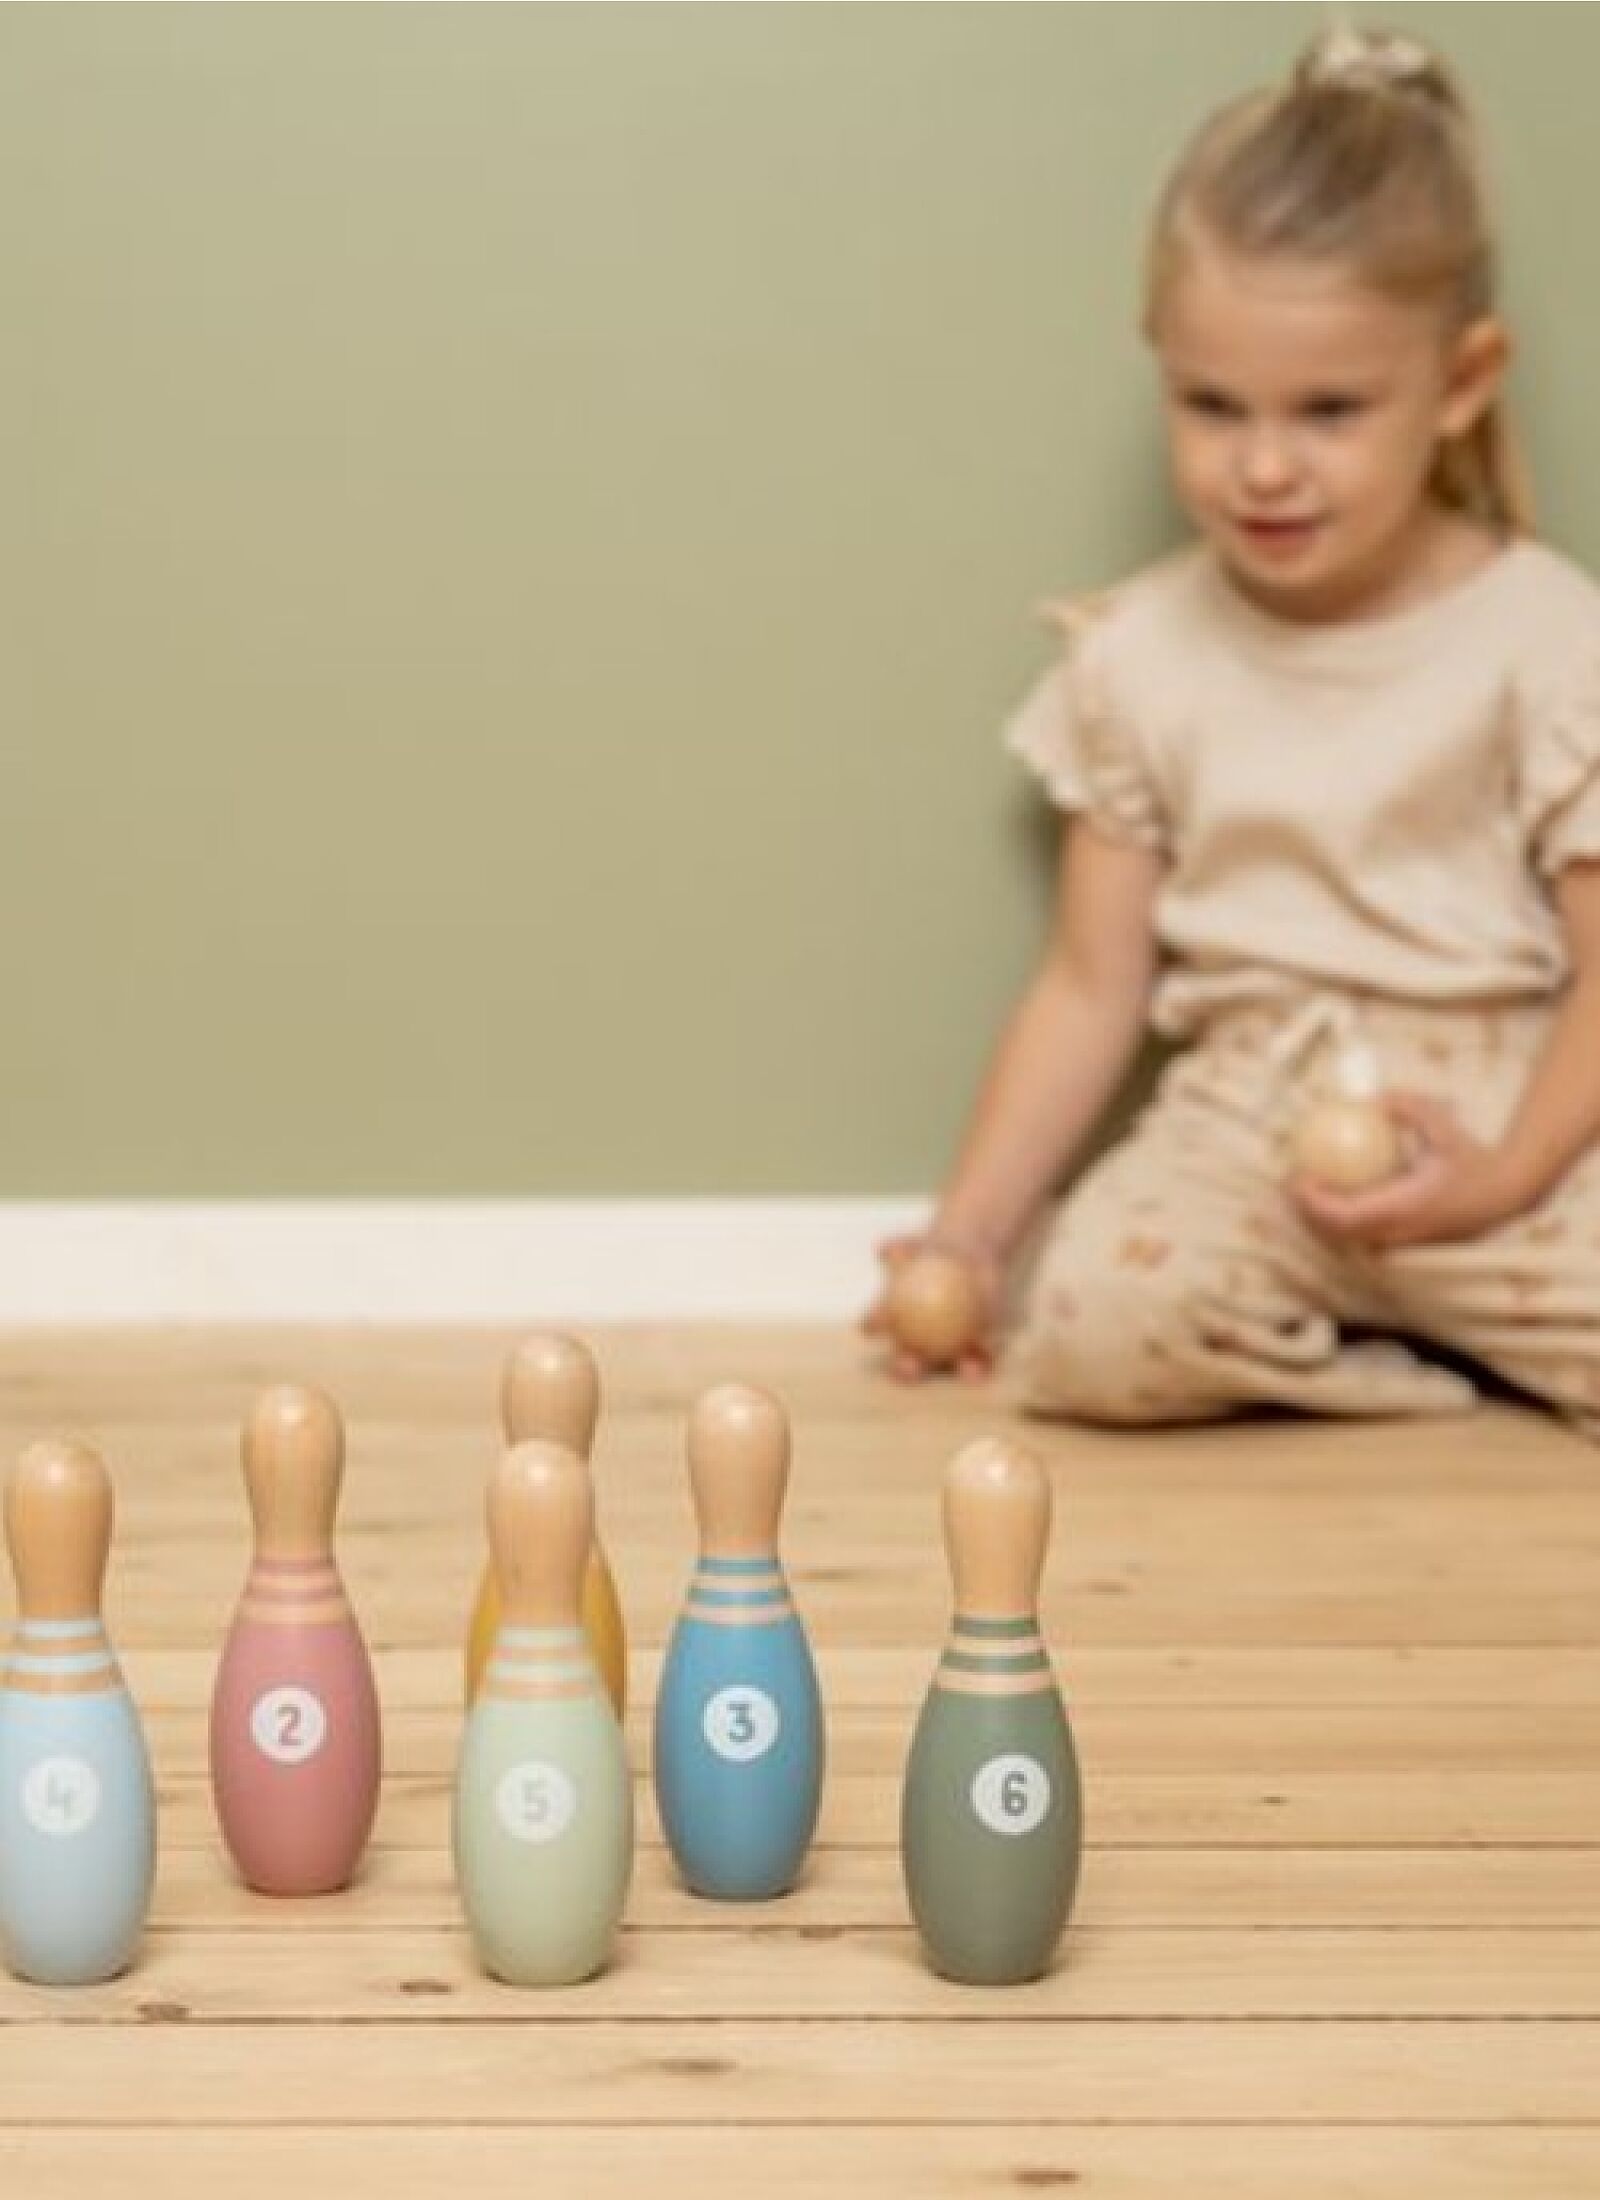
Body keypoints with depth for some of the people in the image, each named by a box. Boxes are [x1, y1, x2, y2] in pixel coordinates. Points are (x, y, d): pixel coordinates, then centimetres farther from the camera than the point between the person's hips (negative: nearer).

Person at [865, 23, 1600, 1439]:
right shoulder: (1142, 656, 5)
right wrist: (971, 1231, 2)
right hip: (1253, 1116, 2)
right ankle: (1458, 1334, -6)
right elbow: (1094, 984, 9)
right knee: (1087, 1324, -30)